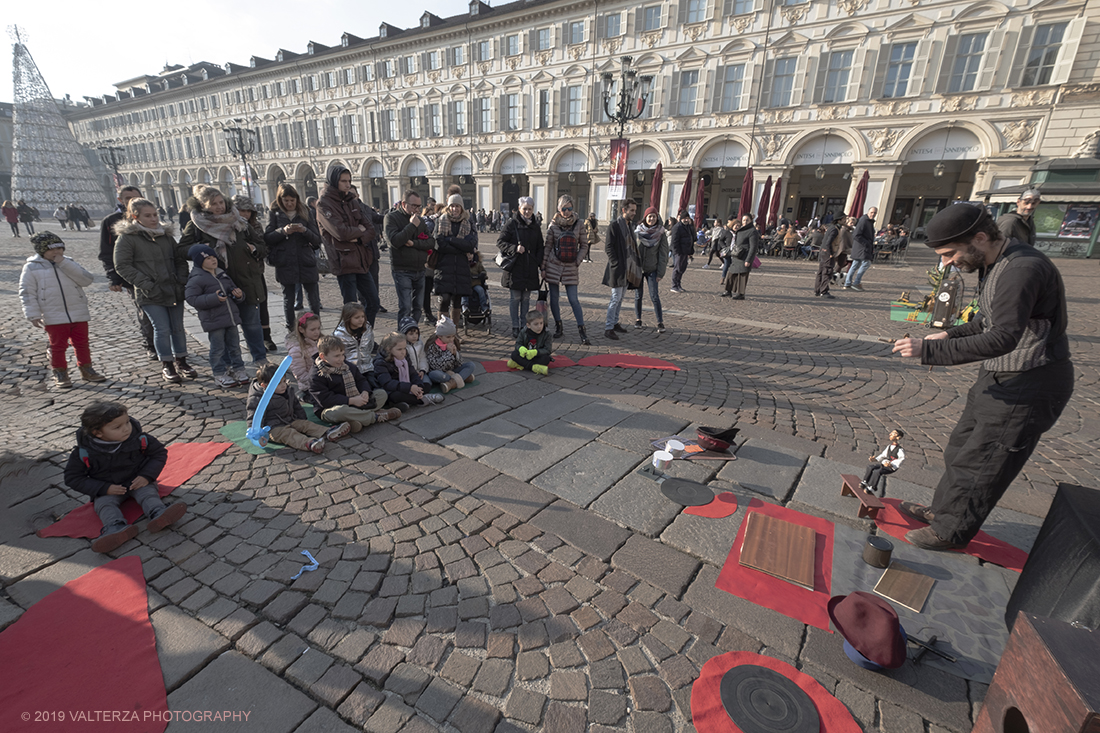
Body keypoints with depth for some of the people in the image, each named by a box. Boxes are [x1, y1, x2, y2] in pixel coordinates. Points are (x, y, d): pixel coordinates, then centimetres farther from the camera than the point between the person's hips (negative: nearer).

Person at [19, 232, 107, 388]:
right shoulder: (31, 268, 0)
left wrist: (64, 264, -14)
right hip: (53, 318, -2)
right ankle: (60, 373, 19)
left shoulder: (68, 263, 8)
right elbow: (27, 293, -2)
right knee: (58, 346, 7)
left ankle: (86, 369, 23)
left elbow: (87, 280, -9)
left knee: (82, 344, 11)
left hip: (79, 314, 2)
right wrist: (33, 315, -9)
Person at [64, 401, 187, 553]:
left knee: (148, 493, -29)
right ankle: (117, 527, -53)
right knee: (104, 503, -27)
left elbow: (159, 453, -1)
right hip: (107, 490, 1)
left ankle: (159, 514, -56)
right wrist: (104, 489, -19)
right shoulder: (84, 452, -14)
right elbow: (73, 478, -6)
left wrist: (147, 476, -16)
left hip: (138, 482, -1)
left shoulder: (139, 439, -13)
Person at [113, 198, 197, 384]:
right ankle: (166, 365, 10)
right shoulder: (126, 238, -3)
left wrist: (182, 280, 3)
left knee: (178, 327, 10)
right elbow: (122, 266, -6)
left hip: (174, 290, 5)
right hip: (151, 295, -4)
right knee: (162, 329, -5)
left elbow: (180, 258, 17)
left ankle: (181, 361, 23)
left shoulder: (166, 234, 12)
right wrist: (146, 284, -15)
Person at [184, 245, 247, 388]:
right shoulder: (196, 279, -8)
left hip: (231, 317, 6)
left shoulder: (223, 275, 14)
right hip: (213, 321, -6)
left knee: (234, 345, 12)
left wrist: (239, 295, 0)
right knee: (218, 348, 0)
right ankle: (220, 375, 9)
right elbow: (191, 299, -14)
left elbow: (232, 288, 25)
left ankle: (238, 370, 23)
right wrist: (214, 298, -24)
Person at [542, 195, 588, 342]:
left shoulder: (579, 224, 0)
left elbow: (584, 246, 5)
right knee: (554, 298, 6)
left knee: (573, 299, -6)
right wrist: (543, 267, 3)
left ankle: (582, 330, -2)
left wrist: (577, 261, -7)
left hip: (571, 267, -1)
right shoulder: (553, 224, 1)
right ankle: (558, 327, 20)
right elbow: (547, 246, 5)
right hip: (553, 265, 2)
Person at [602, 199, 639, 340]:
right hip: (618, 269, -8)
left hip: (628, 269, 8)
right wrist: (616, 264, -19)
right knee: (616, 298, -8)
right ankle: (608, 329, -4)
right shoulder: (614, 226, -10)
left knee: (620, 298, 14)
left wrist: (634, 263, 12)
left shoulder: (630, 225, 15)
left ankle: (614, 323, 25)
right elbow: (608, 247, -14)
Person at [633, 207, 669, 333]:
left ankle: (660, 323, -3)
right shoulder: (637, 231, -1)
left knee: (654, 296, -7)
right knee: (638, 295, 7)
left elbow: (663, 254, -1)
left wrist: (660, 273, -6)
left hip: (652, 269, -1)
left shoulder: (661, 233, -2)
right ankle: (638, 319, 20)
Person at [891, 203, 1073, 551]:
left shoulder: (1022, 268, -26)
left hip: (1030, 385, -10)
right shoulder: (995, 264, 6)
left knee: (980, 461, 1)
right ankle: (943, 509, 35)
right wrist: (952, 334, 5)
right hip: (1001, 377, 10)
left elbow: (1002, 338, -34)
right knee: (962, 447, 19)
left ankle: (951, 531, 17)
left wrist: (929, 349, -35)